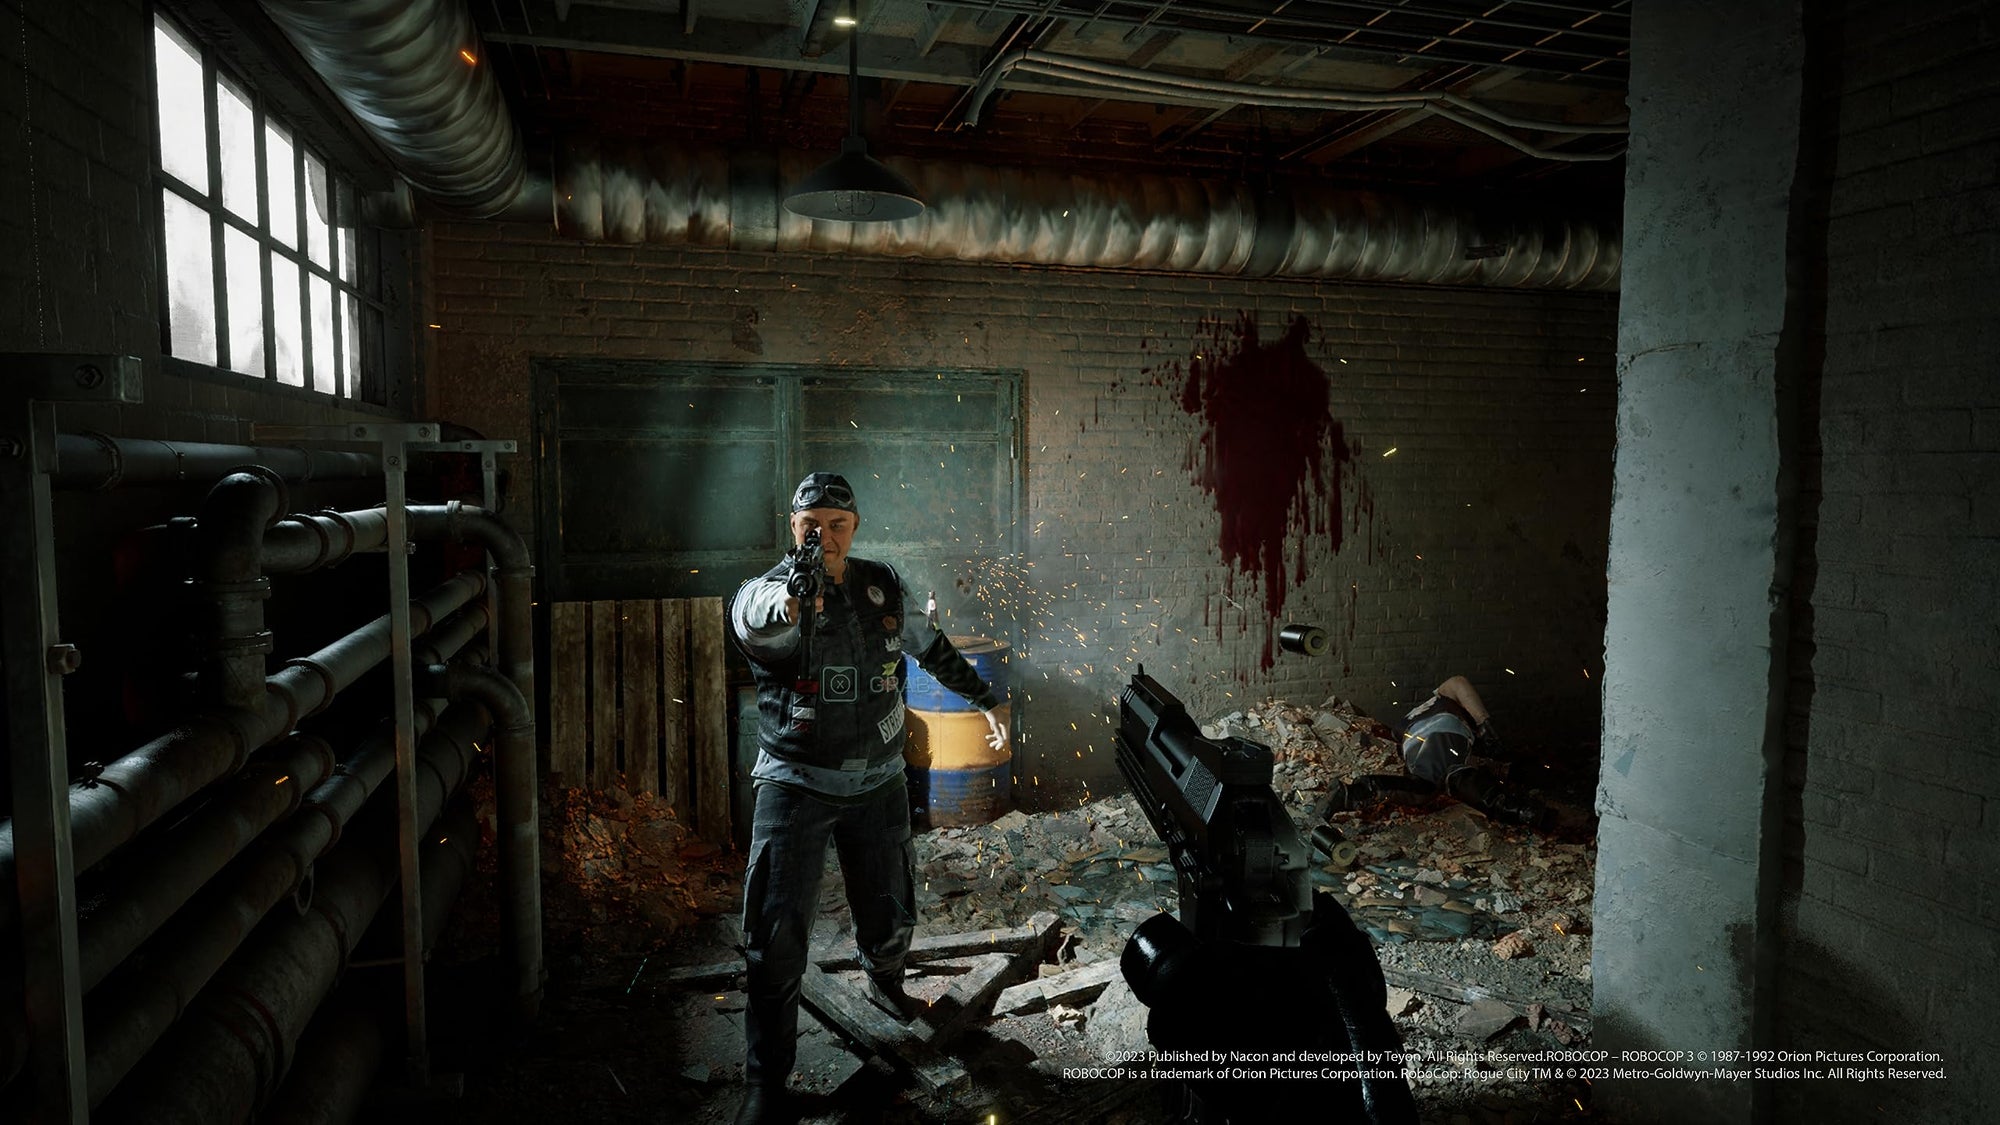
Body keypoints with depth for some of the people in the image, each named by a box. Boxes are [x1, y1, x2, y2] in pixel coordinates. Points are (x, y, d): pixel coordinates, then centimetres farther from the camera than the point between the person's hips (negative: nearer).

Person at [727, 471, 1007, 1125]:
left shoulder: (882, 586, 1)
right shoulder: (766, 591, -14)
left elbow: (931, 647, 16)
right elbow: (754, 619, -40)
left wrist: (986, 699, 16)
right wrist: (791, 599, -63)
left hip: (877, 782, 4)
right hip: (796, 783, -4)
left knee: (890, 915, 15)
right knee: (777, 933, -10)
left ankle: (883, 977, 51)